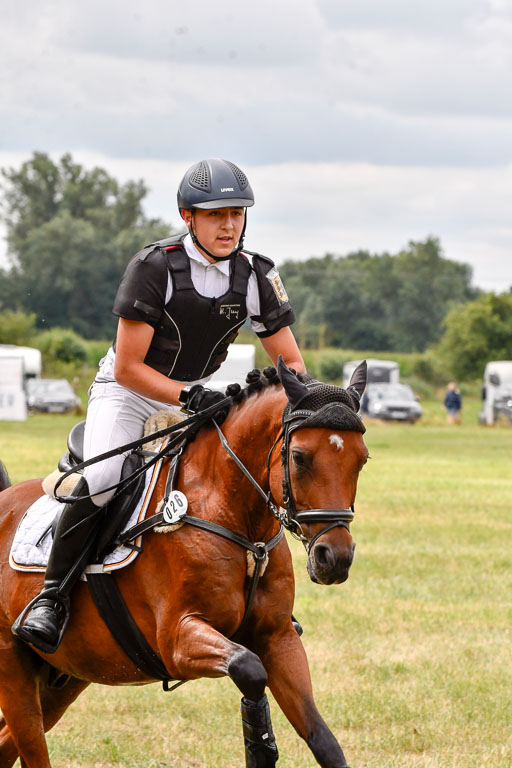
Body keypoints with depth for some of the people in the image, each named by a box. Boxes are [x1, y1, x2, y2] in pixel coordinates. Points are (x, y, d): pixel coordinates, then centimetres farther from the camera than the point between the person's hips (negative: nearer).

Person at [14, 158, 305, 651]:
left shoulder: (256, 276, -8)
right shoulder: (153, 267, -22)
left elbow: (291, 363, 0)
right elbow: (128, 369, -22)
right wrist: (190, 398, -33)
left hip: (196, 398, 5)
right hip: (127, 393, -5)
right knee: (101, 480, -30)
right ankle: (52, 594, -16)